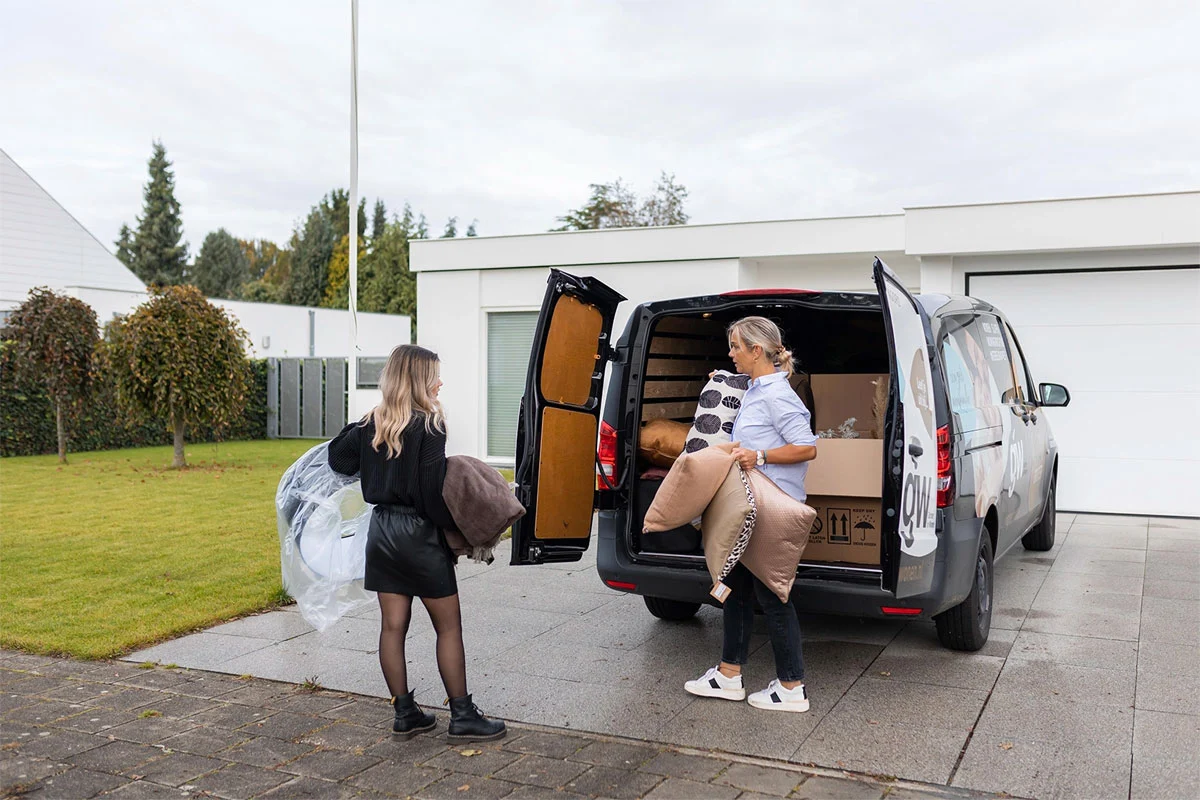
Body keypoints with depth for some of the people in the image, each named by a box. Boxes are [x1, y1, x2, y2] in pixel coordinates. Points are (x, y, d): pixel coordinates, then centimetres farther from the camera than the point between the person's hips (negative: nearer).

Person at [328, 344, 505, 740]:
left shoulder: (372, 424, 4)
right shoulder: (429, 426, -15)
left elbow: (337, 458, 13)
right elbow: (432, 492, -19)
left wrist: (355, 428, 25)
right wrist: (457, 529, -10)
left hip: (382, 529, 7)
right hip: (419, 533, -7)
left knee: (393, 626, 11)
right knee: (449, 627, 4)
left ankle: (405, 712, 19)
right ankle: (462, 716, 8)